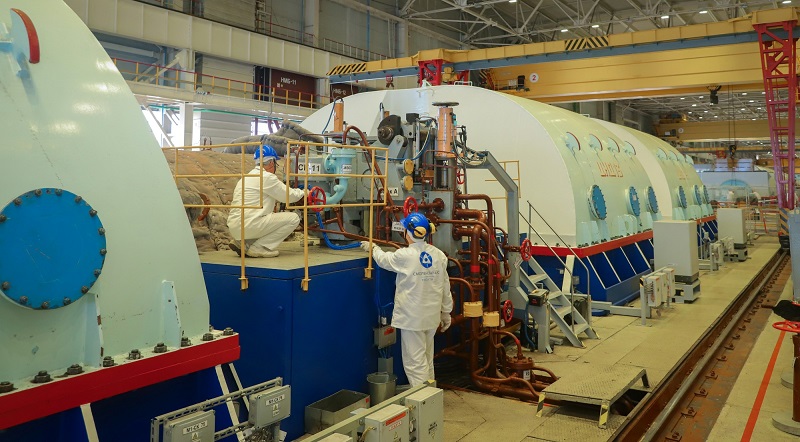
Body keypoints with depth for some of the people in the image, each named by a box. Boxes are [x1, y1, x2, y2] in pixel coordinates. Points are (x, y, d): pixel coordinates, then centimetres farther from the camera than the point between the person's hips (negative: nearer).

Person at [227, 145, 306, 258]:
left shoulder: (248, 177, 21)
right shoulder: (267, 177, -7)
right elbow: (289, 196, -4)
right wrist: (302, 192, 17)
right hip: (247, 225, -10)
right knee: (293, 218, -7)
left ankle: (242, 244, 14)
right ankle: (258, 248, -8)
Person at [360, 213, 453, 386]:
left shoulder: (405, 256, -15)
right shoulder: (439, 255, -1)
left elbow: (383, 260, 5)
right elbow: (445, 288, 5)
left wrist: (373, 248, 26)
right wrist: (446, 313, 17)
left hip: (412, 318, -6)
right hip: (432, 317, 6)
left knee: (415, 362, 1)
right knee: (427, 361, 19)